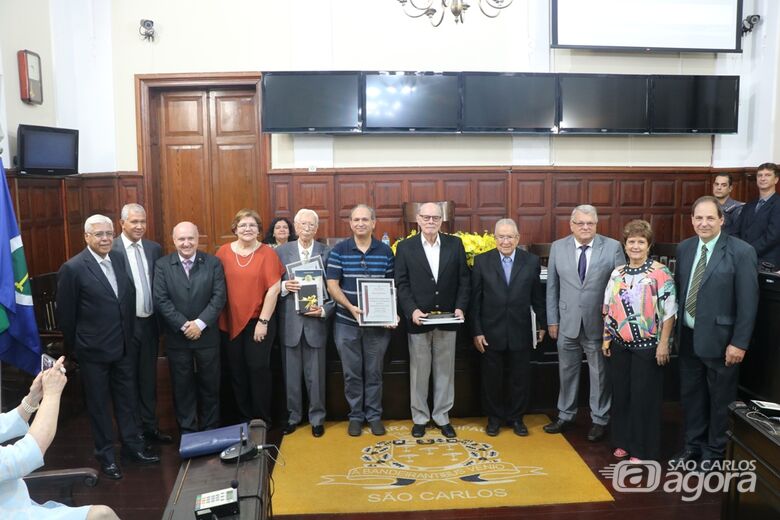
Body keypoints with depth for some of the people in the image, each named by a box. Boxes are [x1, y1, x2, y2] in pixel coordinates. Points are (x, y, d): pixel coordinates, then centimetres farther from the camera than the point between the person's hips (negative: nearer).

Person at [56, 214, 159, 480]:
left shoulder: (119, 259, 1)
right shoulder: (73, 268, -15)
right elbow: (65, 313, -8)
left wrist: (128, 335, 8)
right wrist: (74, 346, 1)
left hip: (123, 347, 5)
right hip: (94, 350, -5)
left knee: (126, 399, 17)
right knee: (99, 404, 11)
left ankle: (133, 446, 32)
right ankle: (106, 455, 27)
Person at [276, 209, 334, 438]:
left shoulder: (327, 253, -1)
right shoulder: (281, 251, 2)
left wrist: (325, 310, -15)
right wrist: (284, 286, -18)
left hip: (316, 321, -1)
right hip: (290, 322, 1)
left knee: (316, 375, 9)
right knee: (291, 375, 12)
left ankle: (317, 418, 25)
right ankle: (293, 416, 29)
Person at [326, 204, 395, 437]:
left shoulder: (386, 251, 1)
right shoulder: (338, 251, -3)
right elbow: (332, 285, -6)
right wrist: (350, 307, -20)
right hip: (346, 322, 0)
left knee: (374, 372, 10)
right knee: (352, 373, 9)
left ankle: (374, 415, 24)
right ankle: (356, 415, 24)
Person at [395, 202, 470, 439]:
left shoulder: (455, 244, 3)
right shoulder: (405, 247, -1)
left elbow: (463, 279, 3)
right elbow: (401, 284, -3)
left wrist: (460, 307, -8)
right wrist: (412, 310, -15)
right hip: (418, 319, -1)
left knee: (445, 370, 11)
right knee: (419, 371, 9)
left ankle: (442, 416, 25)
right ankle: (420, 417, 24)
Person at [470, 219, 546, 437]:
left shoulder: (532, 261, -2)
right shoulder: (482, 261, -4)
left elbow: (537, 296, 5)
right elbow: (475, 300, -4)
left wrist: (542, 324, 10)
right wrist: (476, 331, -7)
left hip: (520, 332, 1)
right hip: (491, 332, -1)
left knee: (520, 378, 12)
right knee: (492, 378, 12)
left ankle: (516, 417, 31)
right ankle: (494, 417, 30)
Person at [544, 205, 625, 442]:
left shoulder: (613, 247, -6)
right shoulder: (558, 247, 0)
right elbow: (552, 287, 4)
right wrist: (552, 320, 3)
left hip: (599, 323, -2)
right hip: (567, 323, 2)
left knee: (599, 374, 11)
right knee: (567, 372, 15)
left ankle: (599, 420, 27)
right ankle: (565, 416, 32)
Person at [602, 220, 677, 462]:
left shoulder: (660, 272, -10)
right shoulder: (617, 274, 6)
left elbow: (669, 311, -11)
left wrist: (663, 343, -14)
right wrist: (606, 339, 9)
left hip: (647, 345, -5)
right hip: (620, 344, 5)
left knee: (644, 396, 4)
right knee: (620, 394, 13)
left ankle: (642, 449, 19)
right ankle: (624, 441, 29)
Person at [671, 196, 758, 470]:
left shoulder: (741, 252, -13)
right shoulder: (684, 248, 4)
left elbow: (748, 302, -13)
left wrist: (739, 343, -14)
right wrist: (675, 330, 8)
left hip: (719, 339, -5)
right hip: (688, 336, 5)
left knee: (719, 398, 12)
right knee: (690, 394, 16)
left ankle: (714, 449, 30)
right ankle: (693, 444, 34)